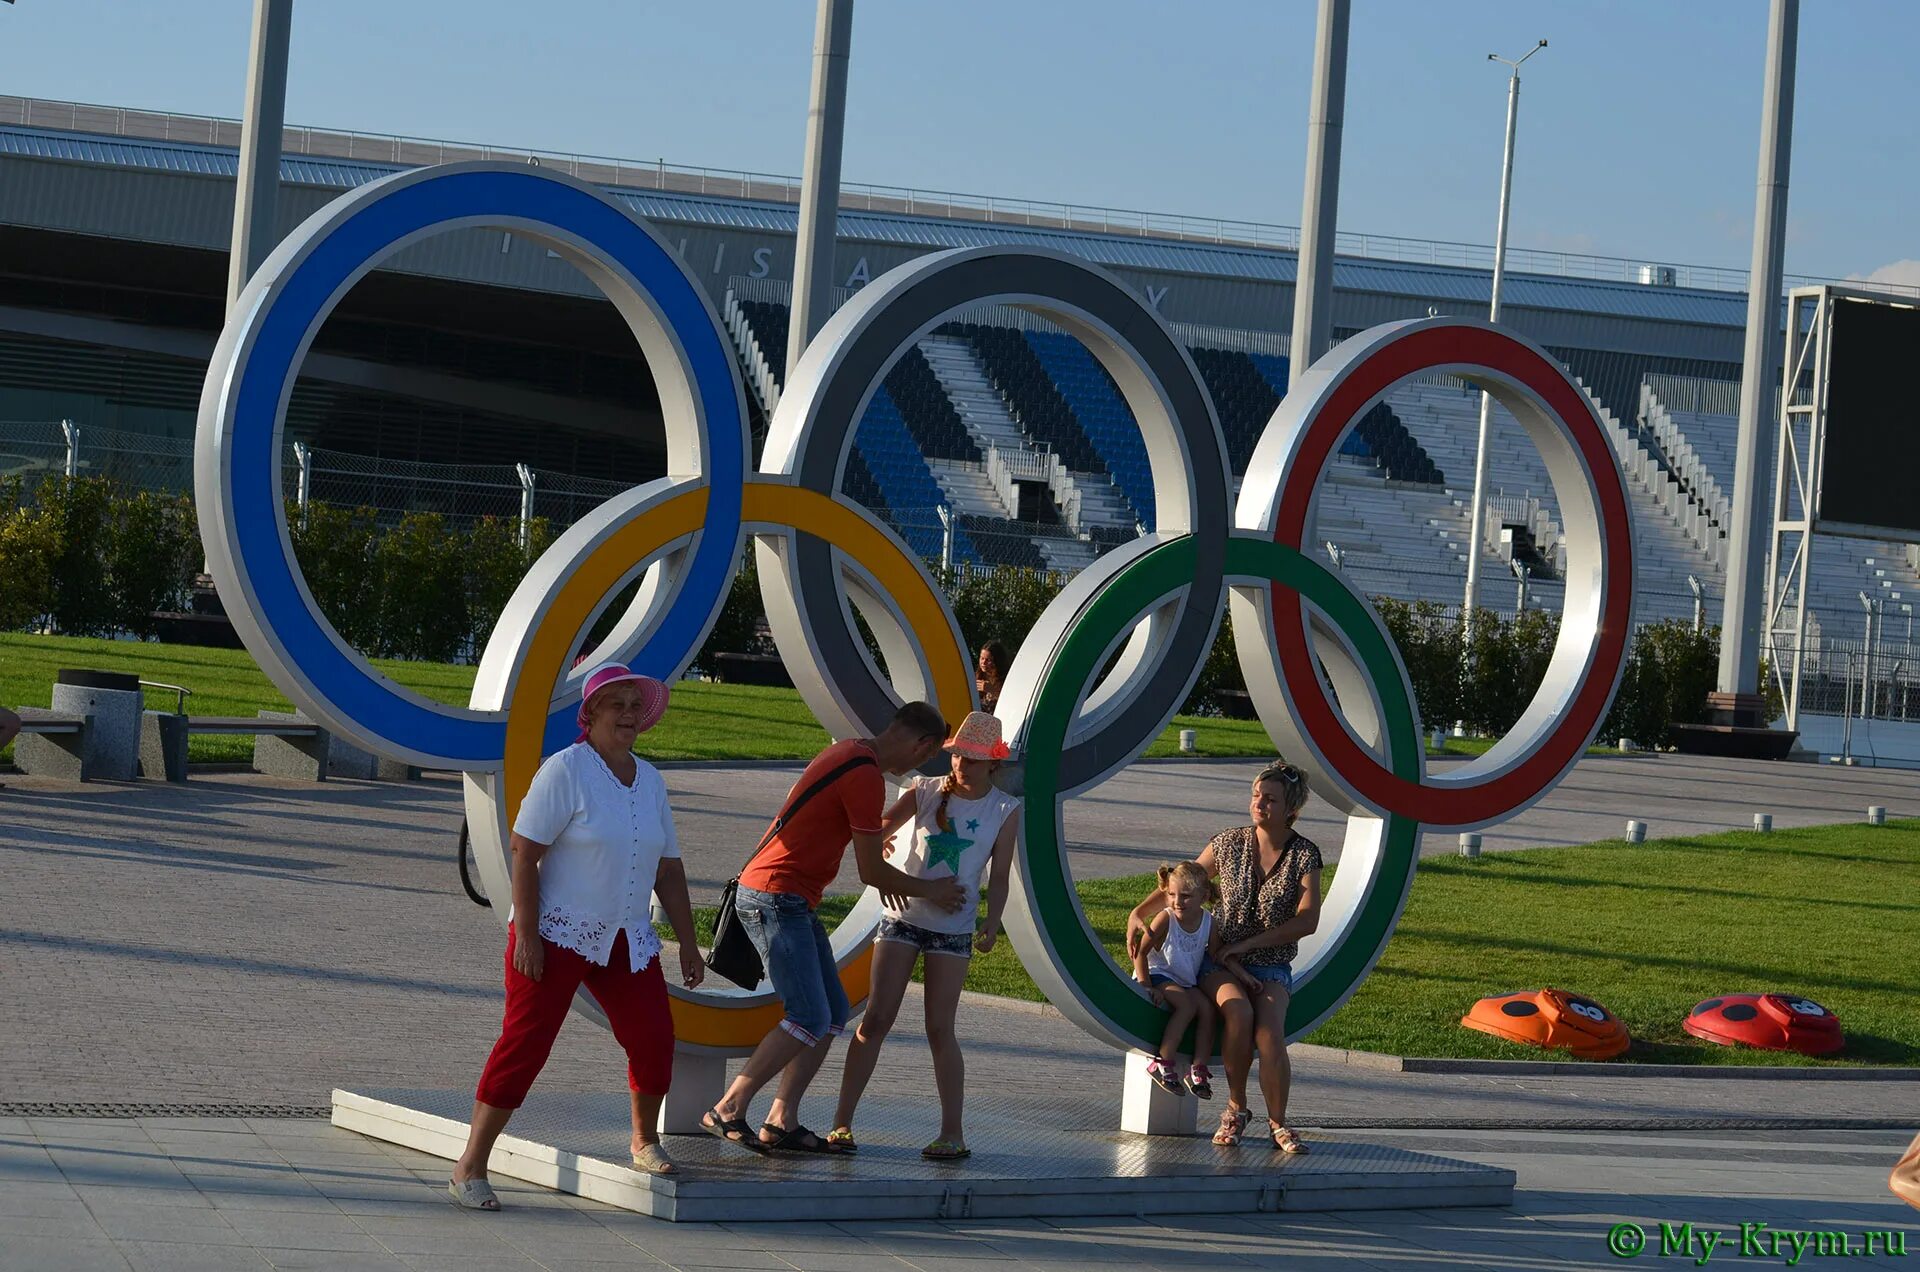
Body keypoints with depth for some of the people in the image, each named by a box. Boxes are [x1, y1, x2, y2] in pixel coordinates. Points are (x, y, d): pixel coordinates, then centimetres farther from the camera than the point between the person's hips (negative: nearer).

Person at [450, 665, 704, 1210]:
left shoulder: (650, 780, 9)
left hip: (626, 940, 6)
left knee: (654, 1038, -2)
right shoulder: (565, 770, -10)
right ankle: (470, 1168, -4)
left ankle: (645, 1140, 25)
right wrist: (525, 933, -19)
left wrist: (687, 943, 12)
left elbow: (668, 868, 15)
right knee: (525, 1043, -9)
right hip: (556, 935, -6)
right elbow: (525, 852, -13)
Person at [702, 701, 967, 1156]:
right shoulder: (866, 777, -18)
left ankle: (782, 1121, 6)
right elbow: (871, 872, -12)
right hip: (776, 898, -11)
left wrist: (884, 877, 28)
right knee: (811, 1018, -15)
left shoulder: (849, 752, 14)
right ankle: (729, 1110, -11)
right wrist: (929, 891, 3)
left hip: (791, 901, 11)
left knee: (834, 1014, 8)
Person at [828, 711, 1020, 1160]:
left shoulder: (1005, 811, -1)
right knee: (876, 1018, -3)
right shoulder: (926, 791, 0)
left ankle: (952, 1133, 5)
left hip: (953, 927, -1)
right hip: (903, 916, 1)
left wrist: (992, 924, -11)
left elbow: (999, 875, 2)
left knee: (940, 1029, -2)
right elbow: (877, 832, 3)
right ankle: (842, 1121, 0)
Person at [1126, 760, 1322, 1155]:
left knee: (1270, 1033, -30)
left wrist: (1247, 944, -15)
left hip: (1271, 967, 0)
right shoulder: (1229, 844, 3)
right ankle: (1236, 1108, -12)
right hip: (1219, 963, 0)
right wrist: (1138, 913, -4)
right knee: (1238, 1012, -33)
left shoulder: (1304, 855, -2)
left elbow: (1307, 920, -10)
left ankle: (1278, 1123, -10)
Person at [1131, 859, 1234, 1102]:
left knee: (1208, 1008, -18)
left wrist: (1242, 974, -7)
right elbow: (1140, 952, -13)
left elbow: (1218, 955, 7)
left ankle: (1198, 1069, -13)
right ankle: (1162, 1064, -27)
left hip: (1186, 983, 5)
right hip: (1158, 976, -5)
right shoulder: (1165, 919, -16)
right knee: (1187, 1005, -29)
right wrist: (1146, 987, -19)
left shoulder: (1209, 923, -2)